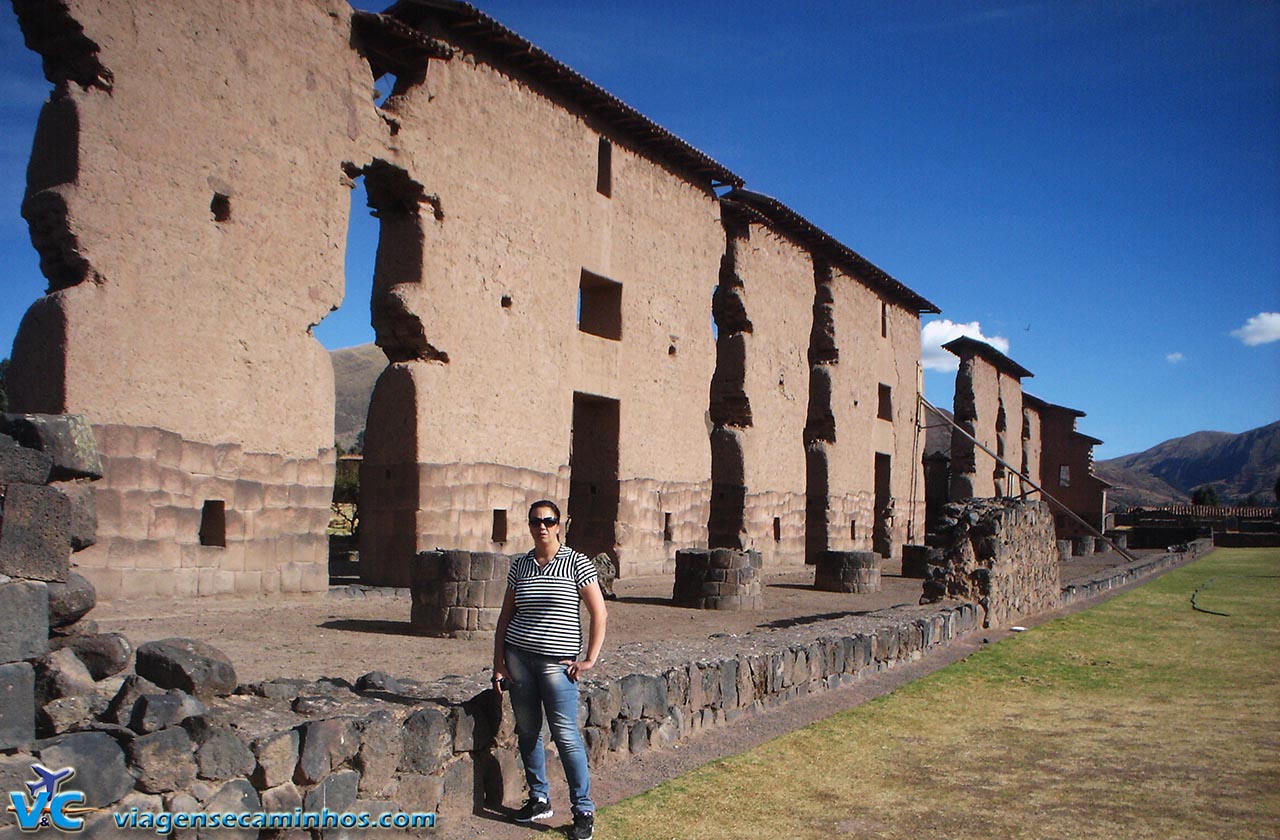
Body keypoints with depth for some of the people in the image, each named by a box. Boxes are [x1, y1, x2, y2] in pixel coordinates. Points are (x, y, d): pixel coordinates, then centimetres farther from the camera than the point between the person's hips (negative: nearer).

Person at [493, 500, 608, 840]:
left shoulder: (577, 563, -4)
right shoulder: (519, 565, 8)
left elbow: (599, 614, -4)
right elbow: (505, 615, 12)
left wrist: (590, 660, -7)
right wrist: (498, 661, 5)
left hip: (557, 661, -4)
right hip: (518, 656, 4)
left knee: (565, 734, -6)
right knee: (527, 731, 9)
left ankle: (583, 811, 4)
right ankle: (539, 799, 25)